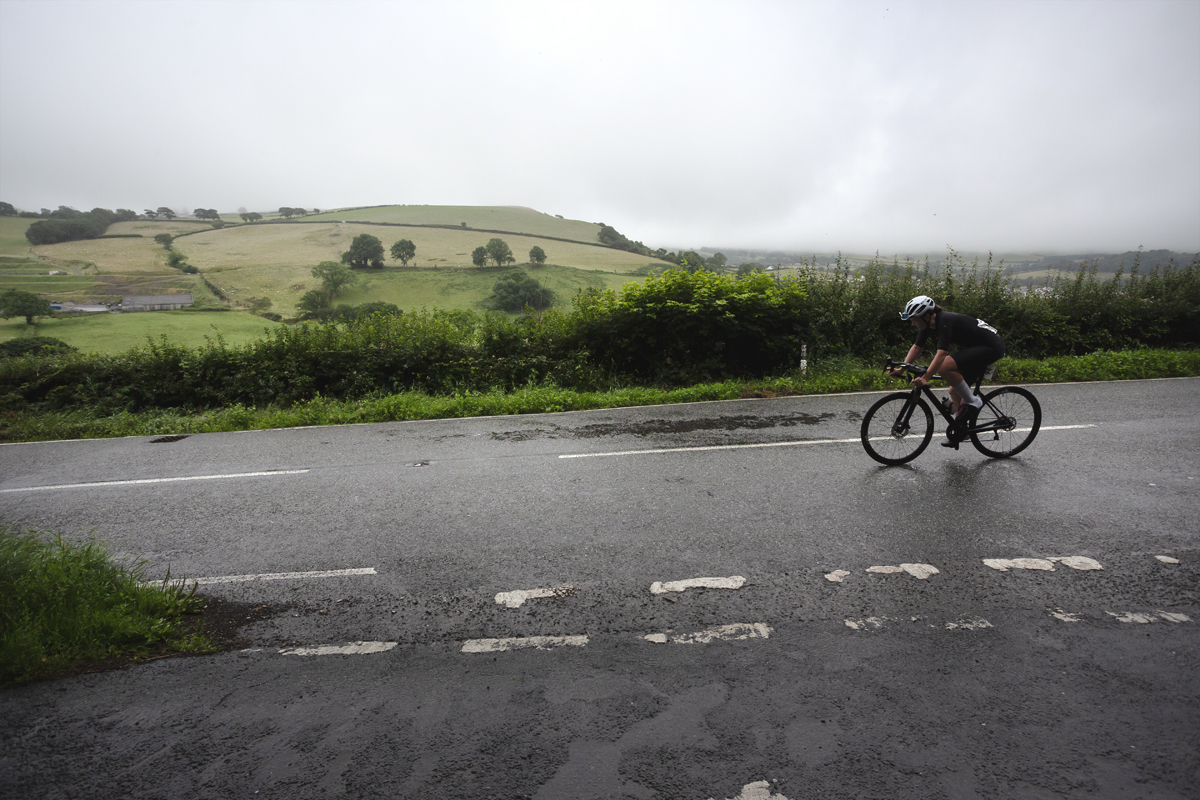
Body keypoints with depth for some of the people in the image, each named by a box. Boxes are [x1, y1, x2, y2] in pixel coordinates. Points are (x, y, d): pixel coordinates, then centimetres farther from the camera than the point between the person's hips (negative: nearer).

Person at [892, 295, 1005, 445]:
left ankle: (973, 402, -12)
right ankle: (959, 429, 19)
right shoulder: (928, 324, -2)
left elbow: (941, 353, -35)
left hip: (992, 347, -9)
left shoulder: (945, 321, -27)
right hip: (978, 348, 9)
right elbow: (917, 347, 5)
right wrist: (901, 368, -4)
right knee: (955, 391, 8)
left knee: (944, 368, -28)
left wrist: (925, 377, -41)